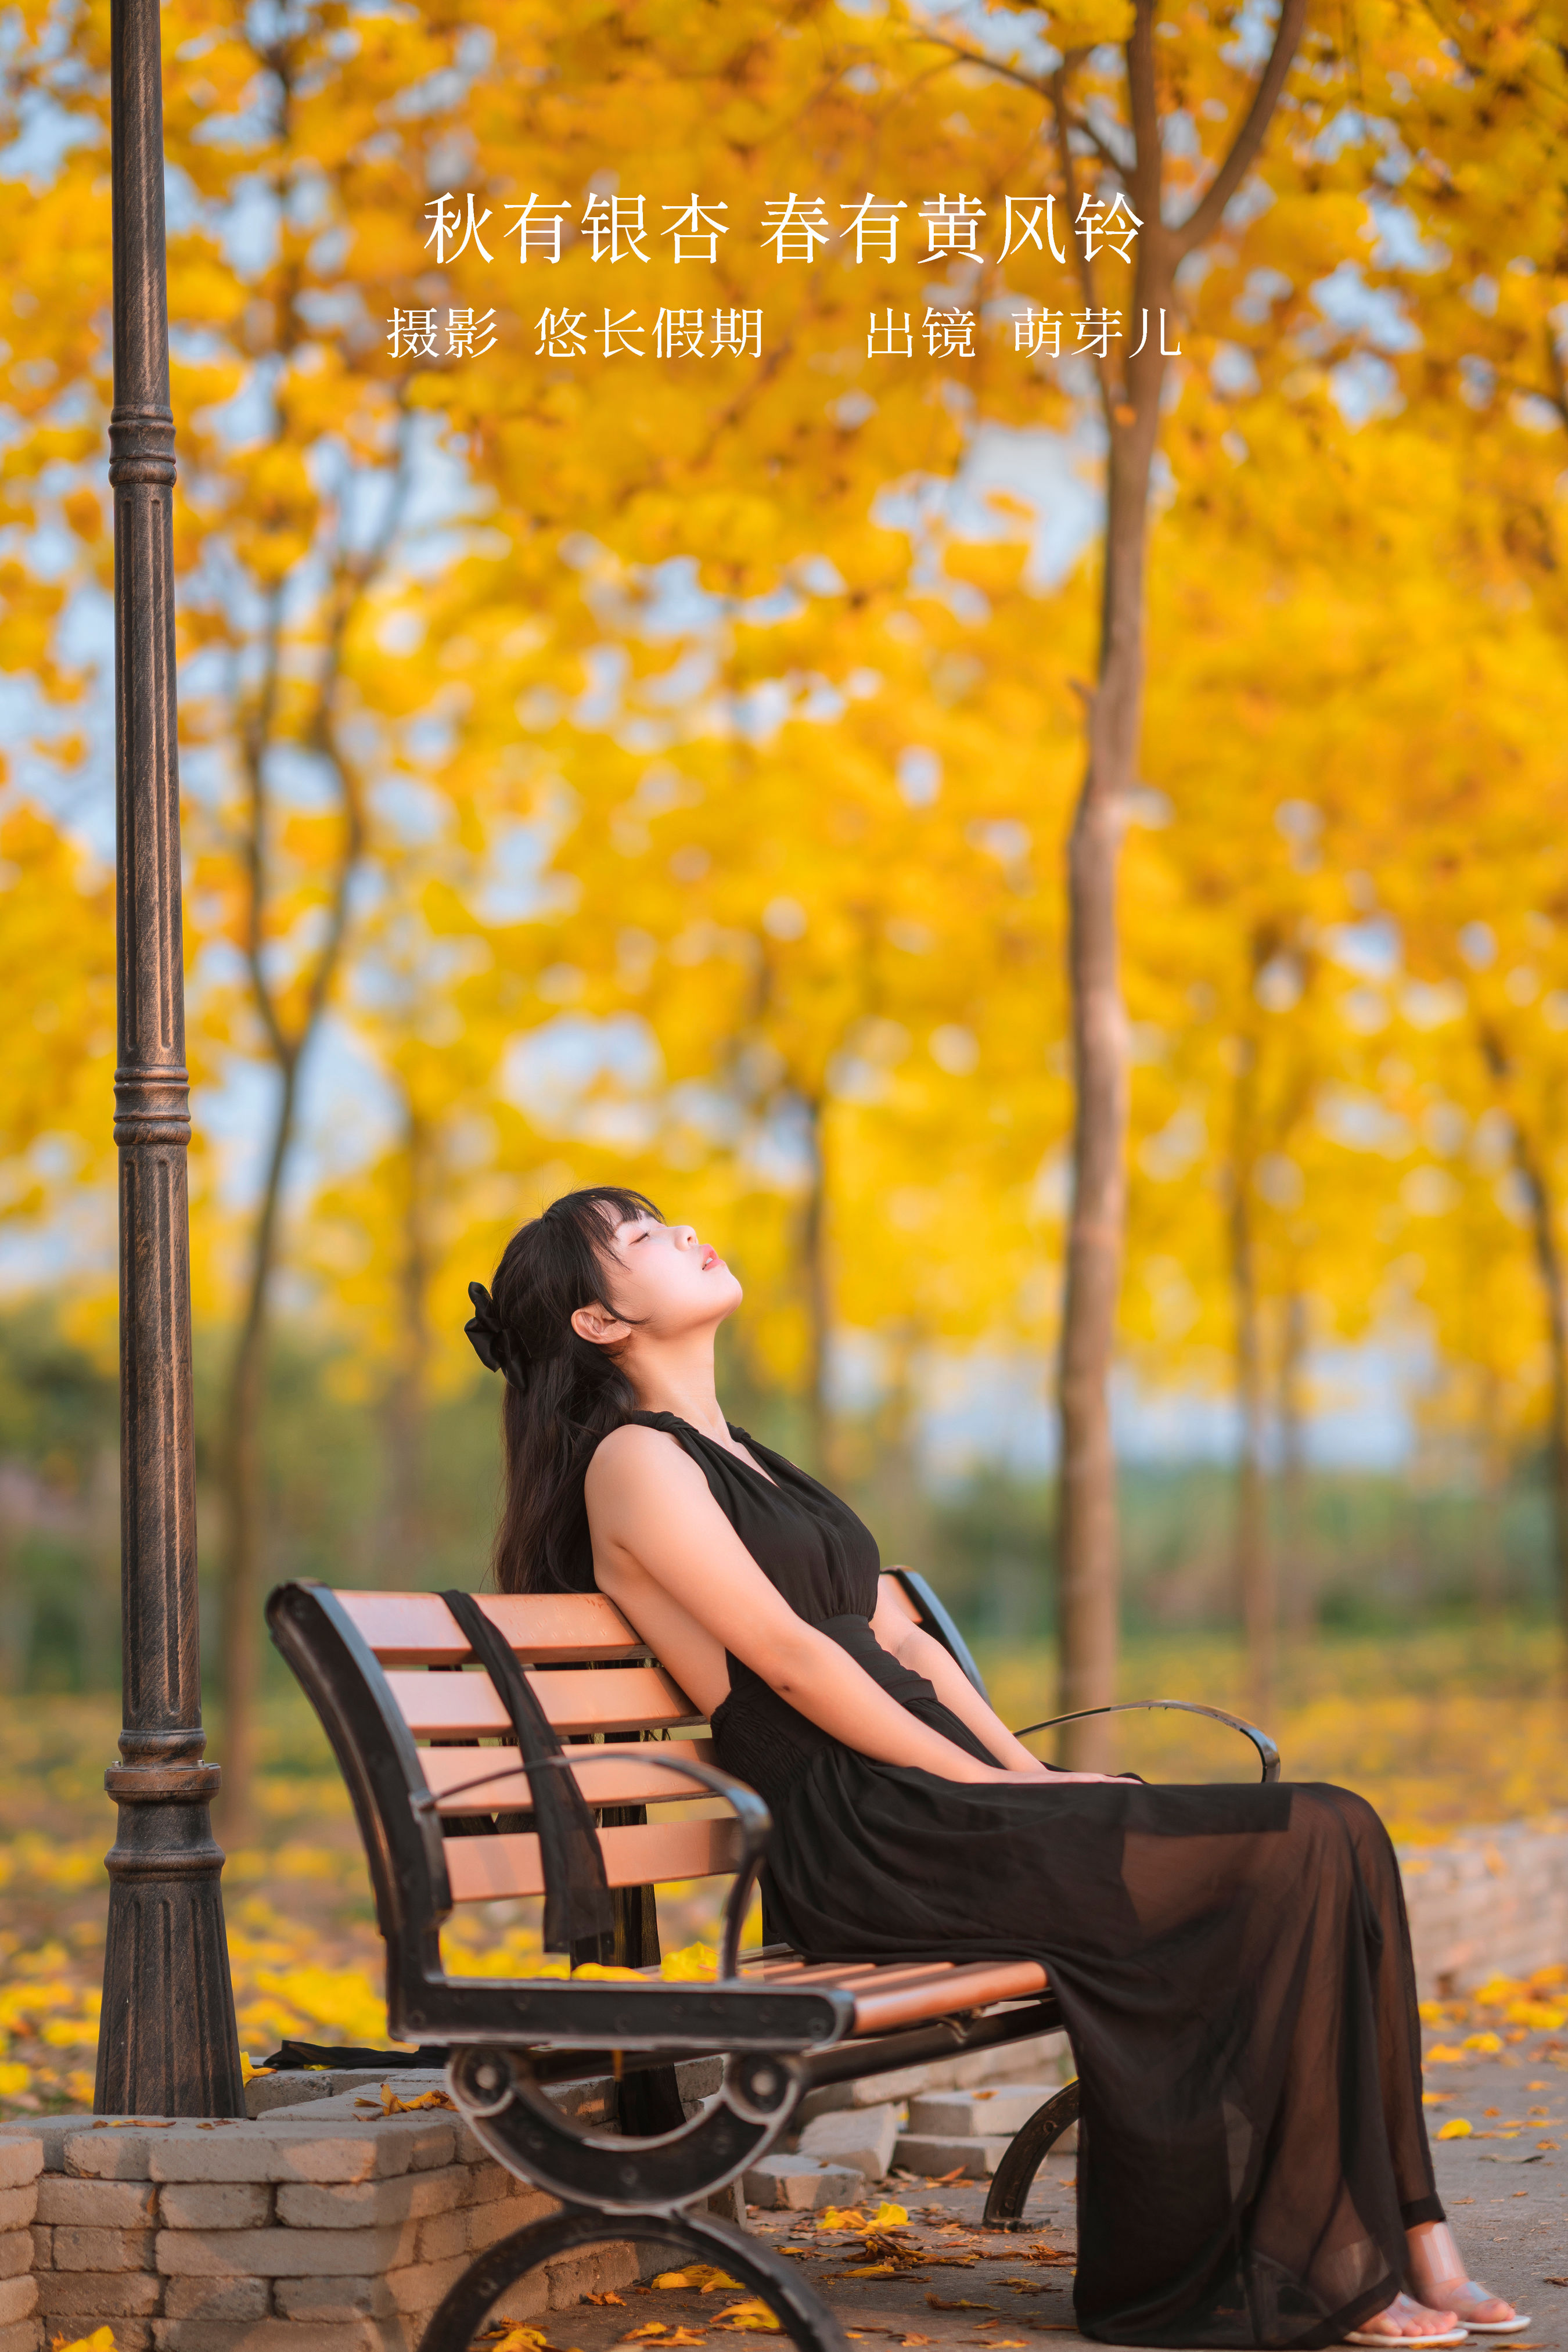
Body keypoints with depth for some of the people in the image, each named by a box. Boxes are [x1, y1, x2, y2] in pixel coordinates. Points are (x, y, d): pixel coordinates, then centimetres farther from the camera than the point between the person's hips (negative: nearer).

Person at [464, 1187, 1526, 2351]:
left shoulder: (745, 1460, 25)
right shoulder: (632, 1463, -3)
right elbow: (791, 1659, -11)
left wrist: (1033, 1772, 6)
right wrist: (986, 1781, -11)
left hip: (935, 1809, 9)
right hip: (863, 1848, -9)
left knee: (1337, 1832, -8)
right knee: (1297, 1851, -19)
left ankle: (1407, 2238, -11)